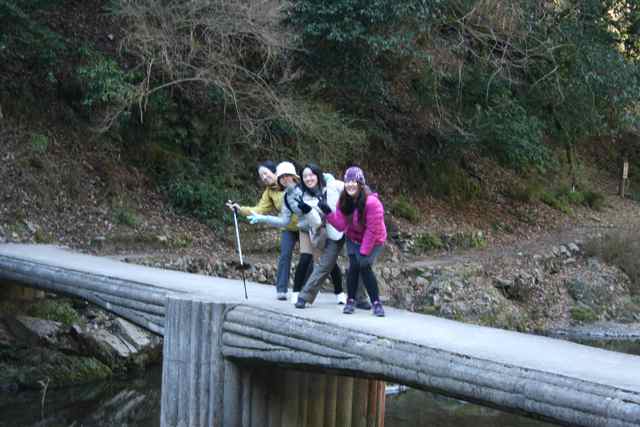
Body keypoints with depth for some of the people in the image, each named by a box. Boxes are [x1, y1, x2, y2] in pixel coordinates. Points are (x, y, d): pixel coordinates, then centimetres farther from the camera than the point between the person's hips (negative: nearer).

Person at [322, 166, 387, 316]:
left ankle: (376, 303, -7)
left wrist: (364, 252, -23)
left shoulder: (372, 202, -29)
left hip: (373, 241, -4)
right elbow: (341, 225, -16)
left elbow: (372, 230, -25)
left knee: (365, 266, -19)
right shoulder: (343, 201, -10)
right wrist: (328, 213, -31)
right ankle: (351, 301, 1)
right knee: (354, 266, -14)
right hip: (353, 239, 4)